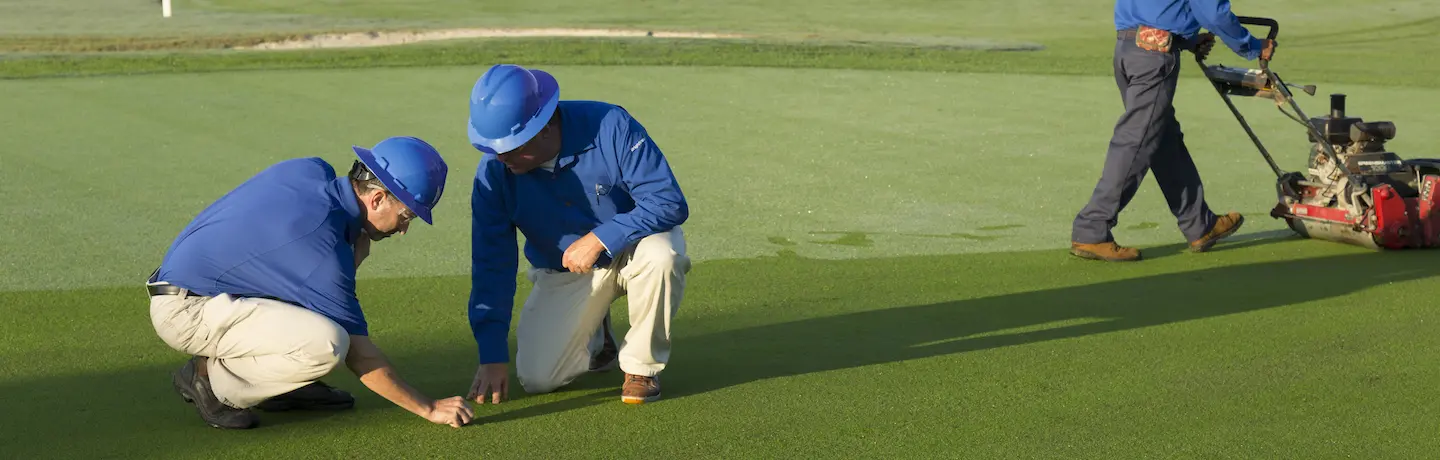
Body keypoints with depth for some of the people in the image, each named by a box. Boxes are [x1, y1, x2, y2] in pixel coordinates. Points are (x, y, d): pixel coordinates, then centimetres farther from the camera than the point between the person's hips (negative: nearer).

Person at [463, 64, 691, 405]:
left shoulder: (611, 127, -28)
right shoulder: (494, 172, -18)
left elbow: (670, 203, -29)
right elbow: (491, 266, -12)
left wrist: (600, 239, -38)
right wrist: (492, 357, -15)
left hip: (628, 247, -2)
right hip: (563, 272, 2)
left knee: (660, 254, -38)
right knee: (536, 379, -14)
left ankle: (642, 366, -12)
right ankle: (591, 337, 22)